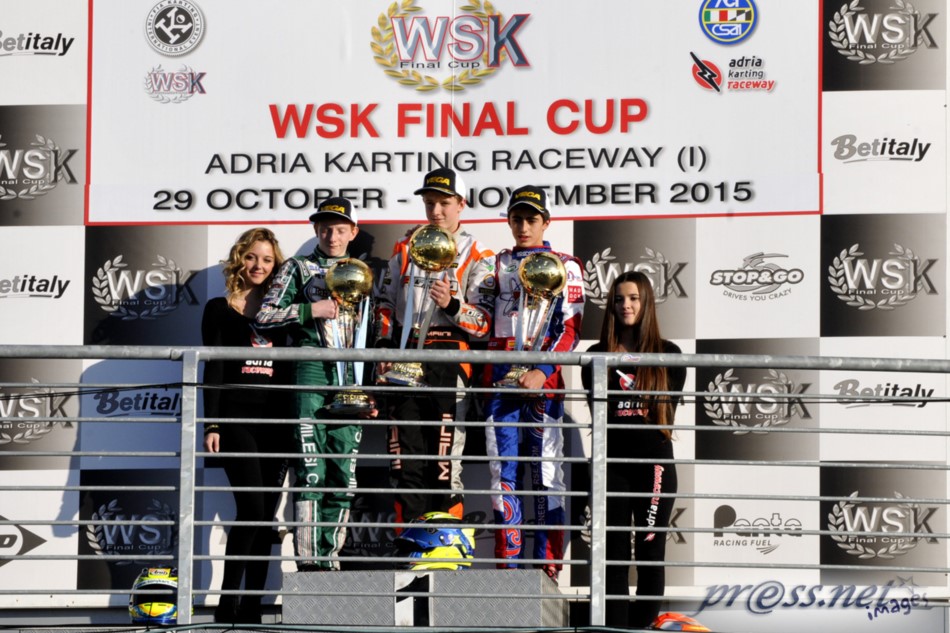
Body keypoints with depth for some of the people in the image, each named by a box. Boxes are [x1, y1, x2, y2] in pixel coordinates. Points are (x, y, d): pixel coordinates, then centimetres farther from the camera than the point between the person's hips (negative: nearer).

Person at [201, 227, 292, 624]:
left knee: (266, 516, 0)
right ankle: (227, 602, -12)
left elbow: (285, 371, 15)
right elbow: (212, 368, -1)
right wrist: (211, 424, -9)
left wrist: (293, 425, 10)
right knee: (252, 507, -18)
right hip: (235, 418, -4)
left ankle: (252, 607, 3)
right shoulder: (219, 309, 4)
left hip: (274, 421, 4)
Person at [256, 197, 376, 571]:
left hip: (353, 381, 4)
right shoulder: (298, 269, 10)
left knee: (344, 476, 1)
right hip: (312, 373, -4)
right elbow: (264, 317, 1)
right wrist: (311, 309, -8)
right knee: (312, 472, -12)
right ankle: (308, 563, -13)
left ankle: (329, 560, 6)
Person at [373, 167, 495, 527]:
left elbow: (484, 323, -3)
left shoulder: (477, 259, 4)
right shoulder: (405, 250, 18)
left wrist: (452, 306, -20)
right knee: (405, 463, 3)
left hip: (449, 361, -4)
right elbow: (385, 305, 20)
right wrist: (384, 349, 7)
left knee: (445, 465, -7)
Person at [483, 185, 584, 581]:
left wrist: (543, 372, -16)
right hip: (500, 380, 3)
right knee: (503, 473, 2)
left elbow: (570, 329, -3)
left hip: (543, 381, -3)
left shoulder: (565, 267, 6)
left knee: (546, 473, -5)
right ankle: (507, 567, 6)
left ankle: (549, 567, -4)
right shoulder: (497, 265, 17)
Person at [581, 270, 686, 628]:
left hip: (654, 462, -1)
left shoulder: (668, 355, 5)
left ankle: (643, 626, 5)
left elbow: (666, 413, 3)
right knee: (614, 555, 1)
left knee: (651, 551, 1)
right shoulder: (598, 355, 9)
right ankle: (615, 629, 3)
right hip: (612, 465, 1)